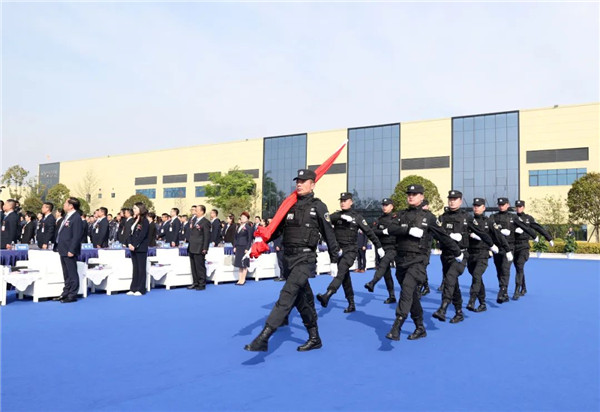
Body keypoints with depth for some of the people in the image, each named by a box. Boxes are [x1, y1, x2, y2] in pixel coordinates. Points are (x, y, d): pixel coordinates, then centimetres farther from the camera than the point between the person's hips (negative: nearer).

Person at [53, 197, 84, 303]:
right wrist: (57, 246, 18)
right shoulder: (66, 216, 15)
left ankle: (72, 295, 5)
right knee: (66, 273, 18)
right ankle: (66, 292, 28)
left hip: (69, 251, -10)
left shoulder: (76, 218, -15)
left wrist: (72, 250, -22)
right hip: (63, 250, 10)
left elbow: (77, 236, -20)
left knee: (72, 274, -1)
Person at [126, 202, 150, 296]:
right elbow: (130, 233, 9)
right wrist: (129, 244, -5)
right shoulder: (133, 220, 14)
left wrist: (135, 246, -17)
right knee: (135, 268, 11)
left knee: (141, 268, -1)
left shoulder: (144, 221, -8)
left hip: (141, 248, -7)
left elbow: (142, 235, -15)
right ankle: (133, 288, 15)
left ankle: (141, 289, 3)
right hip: (133, 248, 7)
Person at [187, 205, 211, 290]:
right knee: (193, 267, 14)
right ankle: (195, 283, 23)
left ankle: (202, 284, 7)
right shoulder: (194, 220, 15)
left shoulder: (205, 222, -11)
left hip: (199, 249, -8)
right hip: (192, 248, 8)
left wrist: (205, 249, -17)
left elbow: (207, 236, -13)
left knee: (200, 267, -1)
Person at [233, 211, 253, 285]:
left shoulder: (248, 227, -5)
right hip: (238, 247, 7)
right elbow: (235, 237, 16)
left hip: (244, 247, -7)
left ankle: (243, 280, 3)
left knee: (244, 264, -2)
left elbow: (250, 239, -9)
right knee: (239, 264, 8)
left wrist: (247, 248, -14)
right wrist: (234, 247, 8)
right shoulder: (239, 227, 15)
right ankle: (240, 279, 13)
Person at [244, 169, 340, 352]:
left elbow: (329, 235, 1)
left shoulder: (318, 206, -2)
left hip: (305, 258, -6)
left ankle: (263, 338, -21)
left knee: (287, 295, -17)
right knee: (301, 300, 14)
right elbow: (277, 229, 10)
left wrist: (334, 260, 3)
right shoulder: (290, 205, 12)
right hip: (288, 257, 6)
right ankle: (314, 339, 28)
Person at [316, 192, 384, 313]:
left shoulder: (357, 217, 2)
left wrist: (379, 246, 5)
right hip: (338, 249, 4)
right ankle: (351, 304, 18)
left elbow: (369, 232, 5)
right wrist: (341, 216, -27)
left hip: (350, 250, -4)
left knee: (341, 272, -24)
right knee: (345, 277, 9)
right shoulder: (337, 215, 8)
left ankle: (327, 296, -41)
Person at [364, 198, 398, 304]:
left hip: (392, 248, -4)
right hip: (380, 247, 5)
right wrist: (384, 232, -16)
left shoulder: (396, 218, 4)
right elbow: (373, 231, -1)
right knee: (386, 273, 7)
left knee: (383, 264, -30)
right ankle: (392, 296, 14)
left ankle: (372, 283, -47)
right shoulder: (379, 219, 12)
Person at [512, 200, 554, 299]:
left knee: (520, 267, -18)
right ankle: (523, 289, 32)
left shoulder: (529, 218, 5)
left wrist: (549, 239, 14)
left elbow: (539, 228, 10)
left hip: (524, 246, -3)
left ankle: (517, 292, -21)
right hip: (514, 246, 3)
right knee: (518, 268, 13)